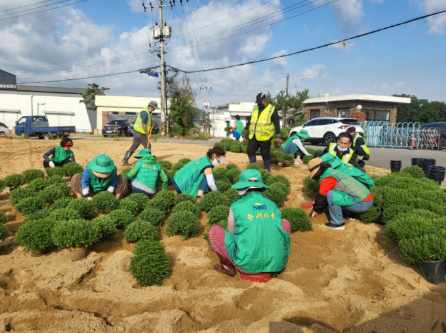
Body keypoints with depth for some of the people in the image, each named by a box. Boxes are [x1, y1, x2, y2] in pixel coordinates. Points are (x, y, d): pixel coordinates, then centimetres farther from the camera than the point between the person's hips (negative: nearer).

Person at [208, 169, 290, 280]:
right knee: (285, 223, 27)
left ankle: (228, 266, 19)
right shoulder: (273, 206, 6)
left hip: (248, 265, -3)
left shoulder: (236, 206, -3)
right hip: (277, 264, 3)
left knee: (214, 230, 12)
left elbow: (231, 233, 11)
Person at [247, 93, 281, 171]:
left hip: (265, 137, -6)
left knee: (265, 154, 3)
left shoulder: (271, 110, -6)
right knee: (250, 151, 7)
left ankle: (267, 170, 15)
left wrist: (278, 136, -11)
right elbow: (250, 120, 22)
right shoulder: (255, 108, 12)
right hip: (253, 136, 6)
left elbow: (277, 123, -7)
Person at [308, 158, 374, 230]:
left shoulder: (326, 178, -14)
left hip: (362, 203, -10)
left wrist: (316, 209, 11)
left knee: (331, 195, -17)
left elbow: (321, 196, -7)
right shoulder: (335, 172, 16)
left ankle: (337, 223, -4)